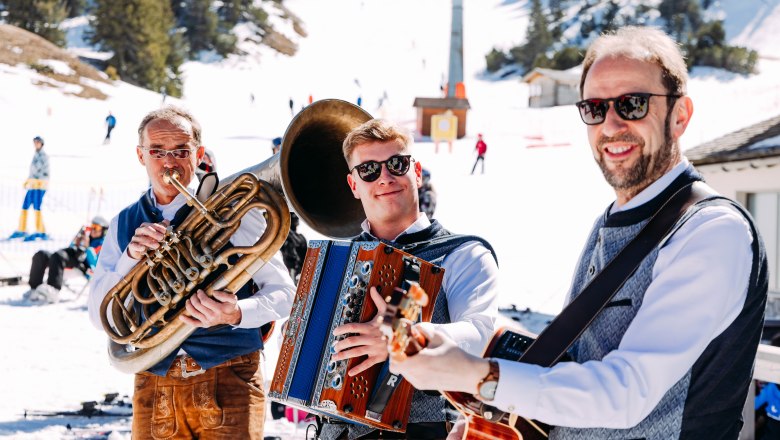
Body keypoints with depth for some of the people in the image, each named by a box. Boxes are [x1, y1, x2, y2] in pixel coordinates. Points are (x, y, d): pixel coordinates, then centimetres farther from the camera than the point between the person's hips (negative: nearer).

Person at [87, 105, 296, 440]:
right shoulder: (123, 225, 10)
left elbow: (283, 292, 0)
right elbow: (100, 318, 4)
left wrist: (237, 313, -20)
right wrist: (131, 256, -11)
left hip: (228, 384, -3)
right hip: (153, 387, 3)